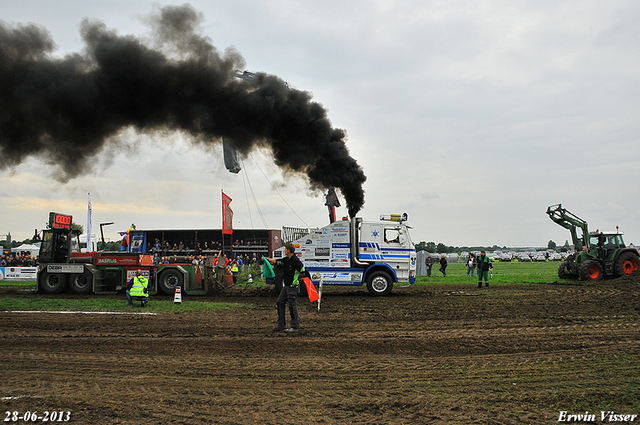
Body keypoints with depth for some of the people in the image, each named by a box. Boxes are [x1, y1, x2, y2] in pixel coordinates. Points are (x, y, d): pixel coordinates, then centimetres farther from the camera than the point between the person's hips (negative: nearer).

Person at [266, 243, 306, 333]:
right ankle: (281, 324, 23)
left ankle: (295, 327, 2)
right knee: (280, 302, 14)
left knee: (292, 306, -5)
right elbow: (276, 261, 24)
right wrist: (267, 259, 27)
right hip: (286, 286, 10)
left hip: (293, 286, -10)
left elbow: (302, 270, -23)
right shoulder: (286, 259, 10)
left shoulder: (295, 260, -18)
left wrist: (296, 278, -9)